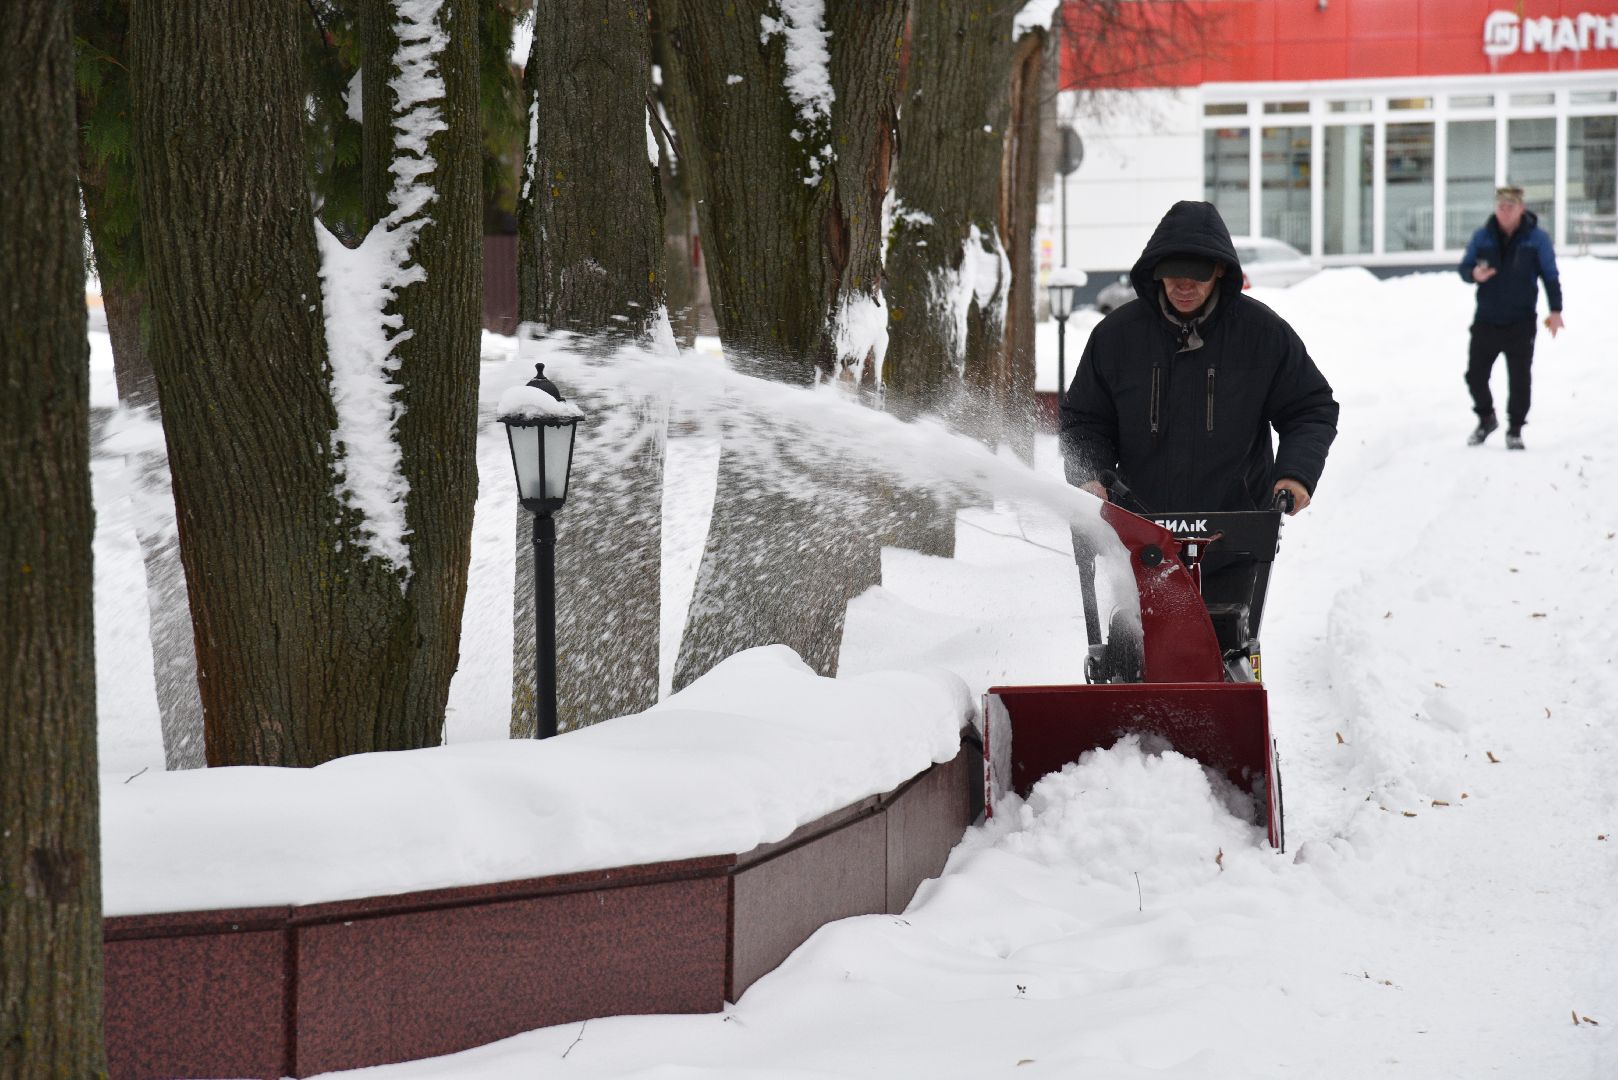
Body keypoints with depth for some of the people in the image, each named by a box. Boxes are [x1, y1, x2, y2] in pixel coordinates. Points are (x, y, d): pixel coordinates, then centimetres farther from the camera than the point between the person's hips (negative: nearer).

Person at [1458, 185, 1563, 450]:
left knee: (1519, 379, -1)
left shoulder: (1536, 239, -2)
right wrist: (1474, 274, -18)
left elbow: (1550, 276, 3)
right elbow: (1464, 267, 6)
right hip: (1486, 321, 2)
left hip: (1521, 324, -2)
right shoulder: (1482, 237, 3)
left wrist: (1555, 310, -4)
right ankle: (1486, 418, 26)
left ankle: (1514, 430, 13)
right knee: (1475, 375, 3)